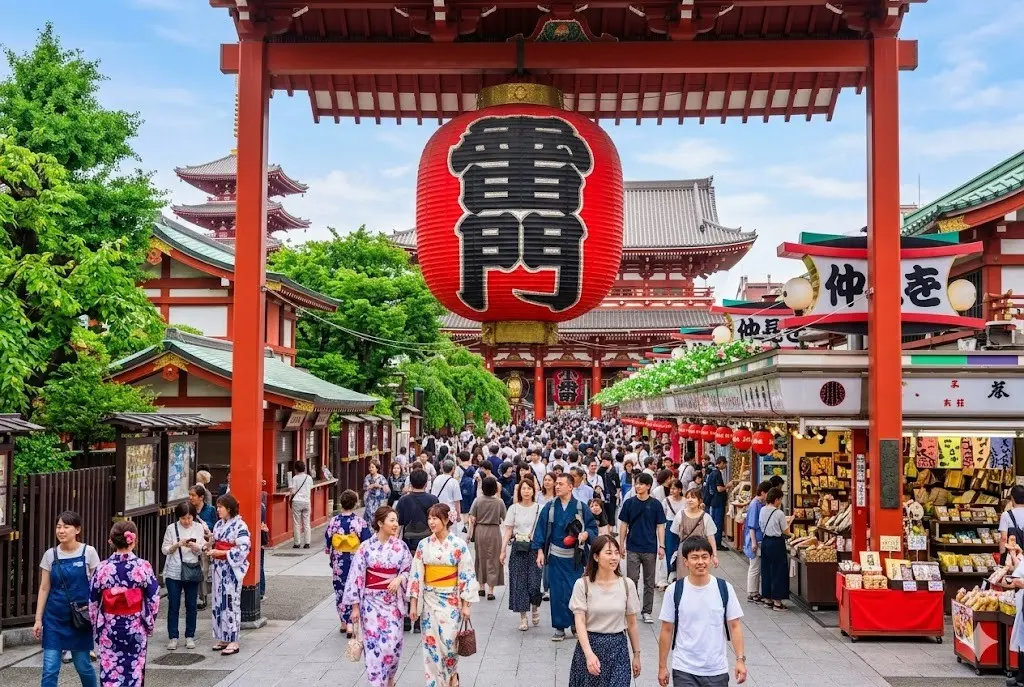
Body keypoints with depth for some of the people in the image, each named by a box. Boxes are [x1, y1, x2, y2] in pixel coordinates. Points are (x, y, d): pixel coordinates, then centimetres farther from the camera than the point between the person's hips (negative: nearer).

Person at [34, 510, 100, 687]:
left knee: (83, 665, 8)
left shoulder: (88, 552, -4)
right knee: (49, 669, -2)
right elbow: (44, 589, 5)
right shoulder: (50, 554, 2)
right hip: (54, 618, 2)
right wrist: (38, 619, 1)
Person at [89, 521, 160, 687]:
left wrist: (96, 627, 12)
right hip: (136, 629, 0)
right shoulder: (143, 566, -10)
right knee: (134, 671, 12)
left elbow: (93, 603, -1)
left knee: (109, 673, 7)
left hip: (109, 629, 0)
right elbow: (154, 599, -5)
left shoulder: (102, 568, -7)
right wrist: (150, 624, 9)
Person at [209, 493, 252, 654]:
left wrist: (221, 553, -18)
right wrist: (210, 549, 2)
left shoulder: (240, 526, -13)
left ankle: (233, 641, 0)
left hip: (232, 569, -8)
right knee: (218, 602, 10)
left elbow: (243, 550, -18)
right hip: (219, 567, 8)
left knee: (231, 603, -6)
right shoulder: (219, 524, 11)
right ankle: (223, 638, 20)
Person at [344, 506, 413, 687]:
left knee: (393, 643, 2)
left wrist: (399, 579, -17)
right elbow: (356, 576, -5)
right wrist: (355, 606, -6)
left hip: (393, 601, 2)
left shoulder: (400, 546, -1)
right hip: (371, 601, -2)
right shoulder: (366, 547, -8)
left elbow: (408, 571, 6)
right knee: (374, 643, -4)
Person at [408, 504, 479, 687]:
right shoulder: (424, 545, 0)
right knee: (431, 644, 4)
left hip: (451, 600, -3)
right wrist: (413, 603, 1)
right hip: (429, 600, 3)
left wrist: (465, 604, -7)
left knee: (448, 642, -5)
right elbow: (416, 575, 3)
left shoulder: (458, 545, -8)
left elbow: (467, 575, -6)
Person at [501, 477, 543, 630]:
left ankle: (535, 608, 24)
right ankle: (523, 618, 10)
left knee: (534, 582, -7)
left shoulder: (539, 508, 0)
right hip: (518, 548, 1)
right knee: (519, 582, 2)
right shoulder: (514, 508, 3)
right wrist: (503, 550, -1)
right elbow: (508, 530, 4)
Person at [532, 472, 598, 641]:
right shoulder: (549, 507, 2)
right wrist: (540, 551, -2)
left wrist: (586, 534, -17)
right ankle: (560, 627, 13)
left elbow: (593, 527, 4)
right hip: (555, 556, 1)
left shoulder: (581, 507, -2)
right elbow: (541, 529, 4)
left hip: (574, 558, -1)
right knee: (557, 592, 3)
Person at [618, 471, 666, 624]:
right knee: (632, 580, 0)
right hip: (632, 548, 0)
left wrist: (661, 546, -5)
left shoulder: (655, 504, -3)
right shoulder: (629, 503, 0)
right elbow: (624, 524, 6)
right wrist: (621, 544, 3)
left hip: (650, 548, 0)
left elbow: (660, 526, 0)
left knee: (649, 582, 9)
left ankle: (647, 612, 19)